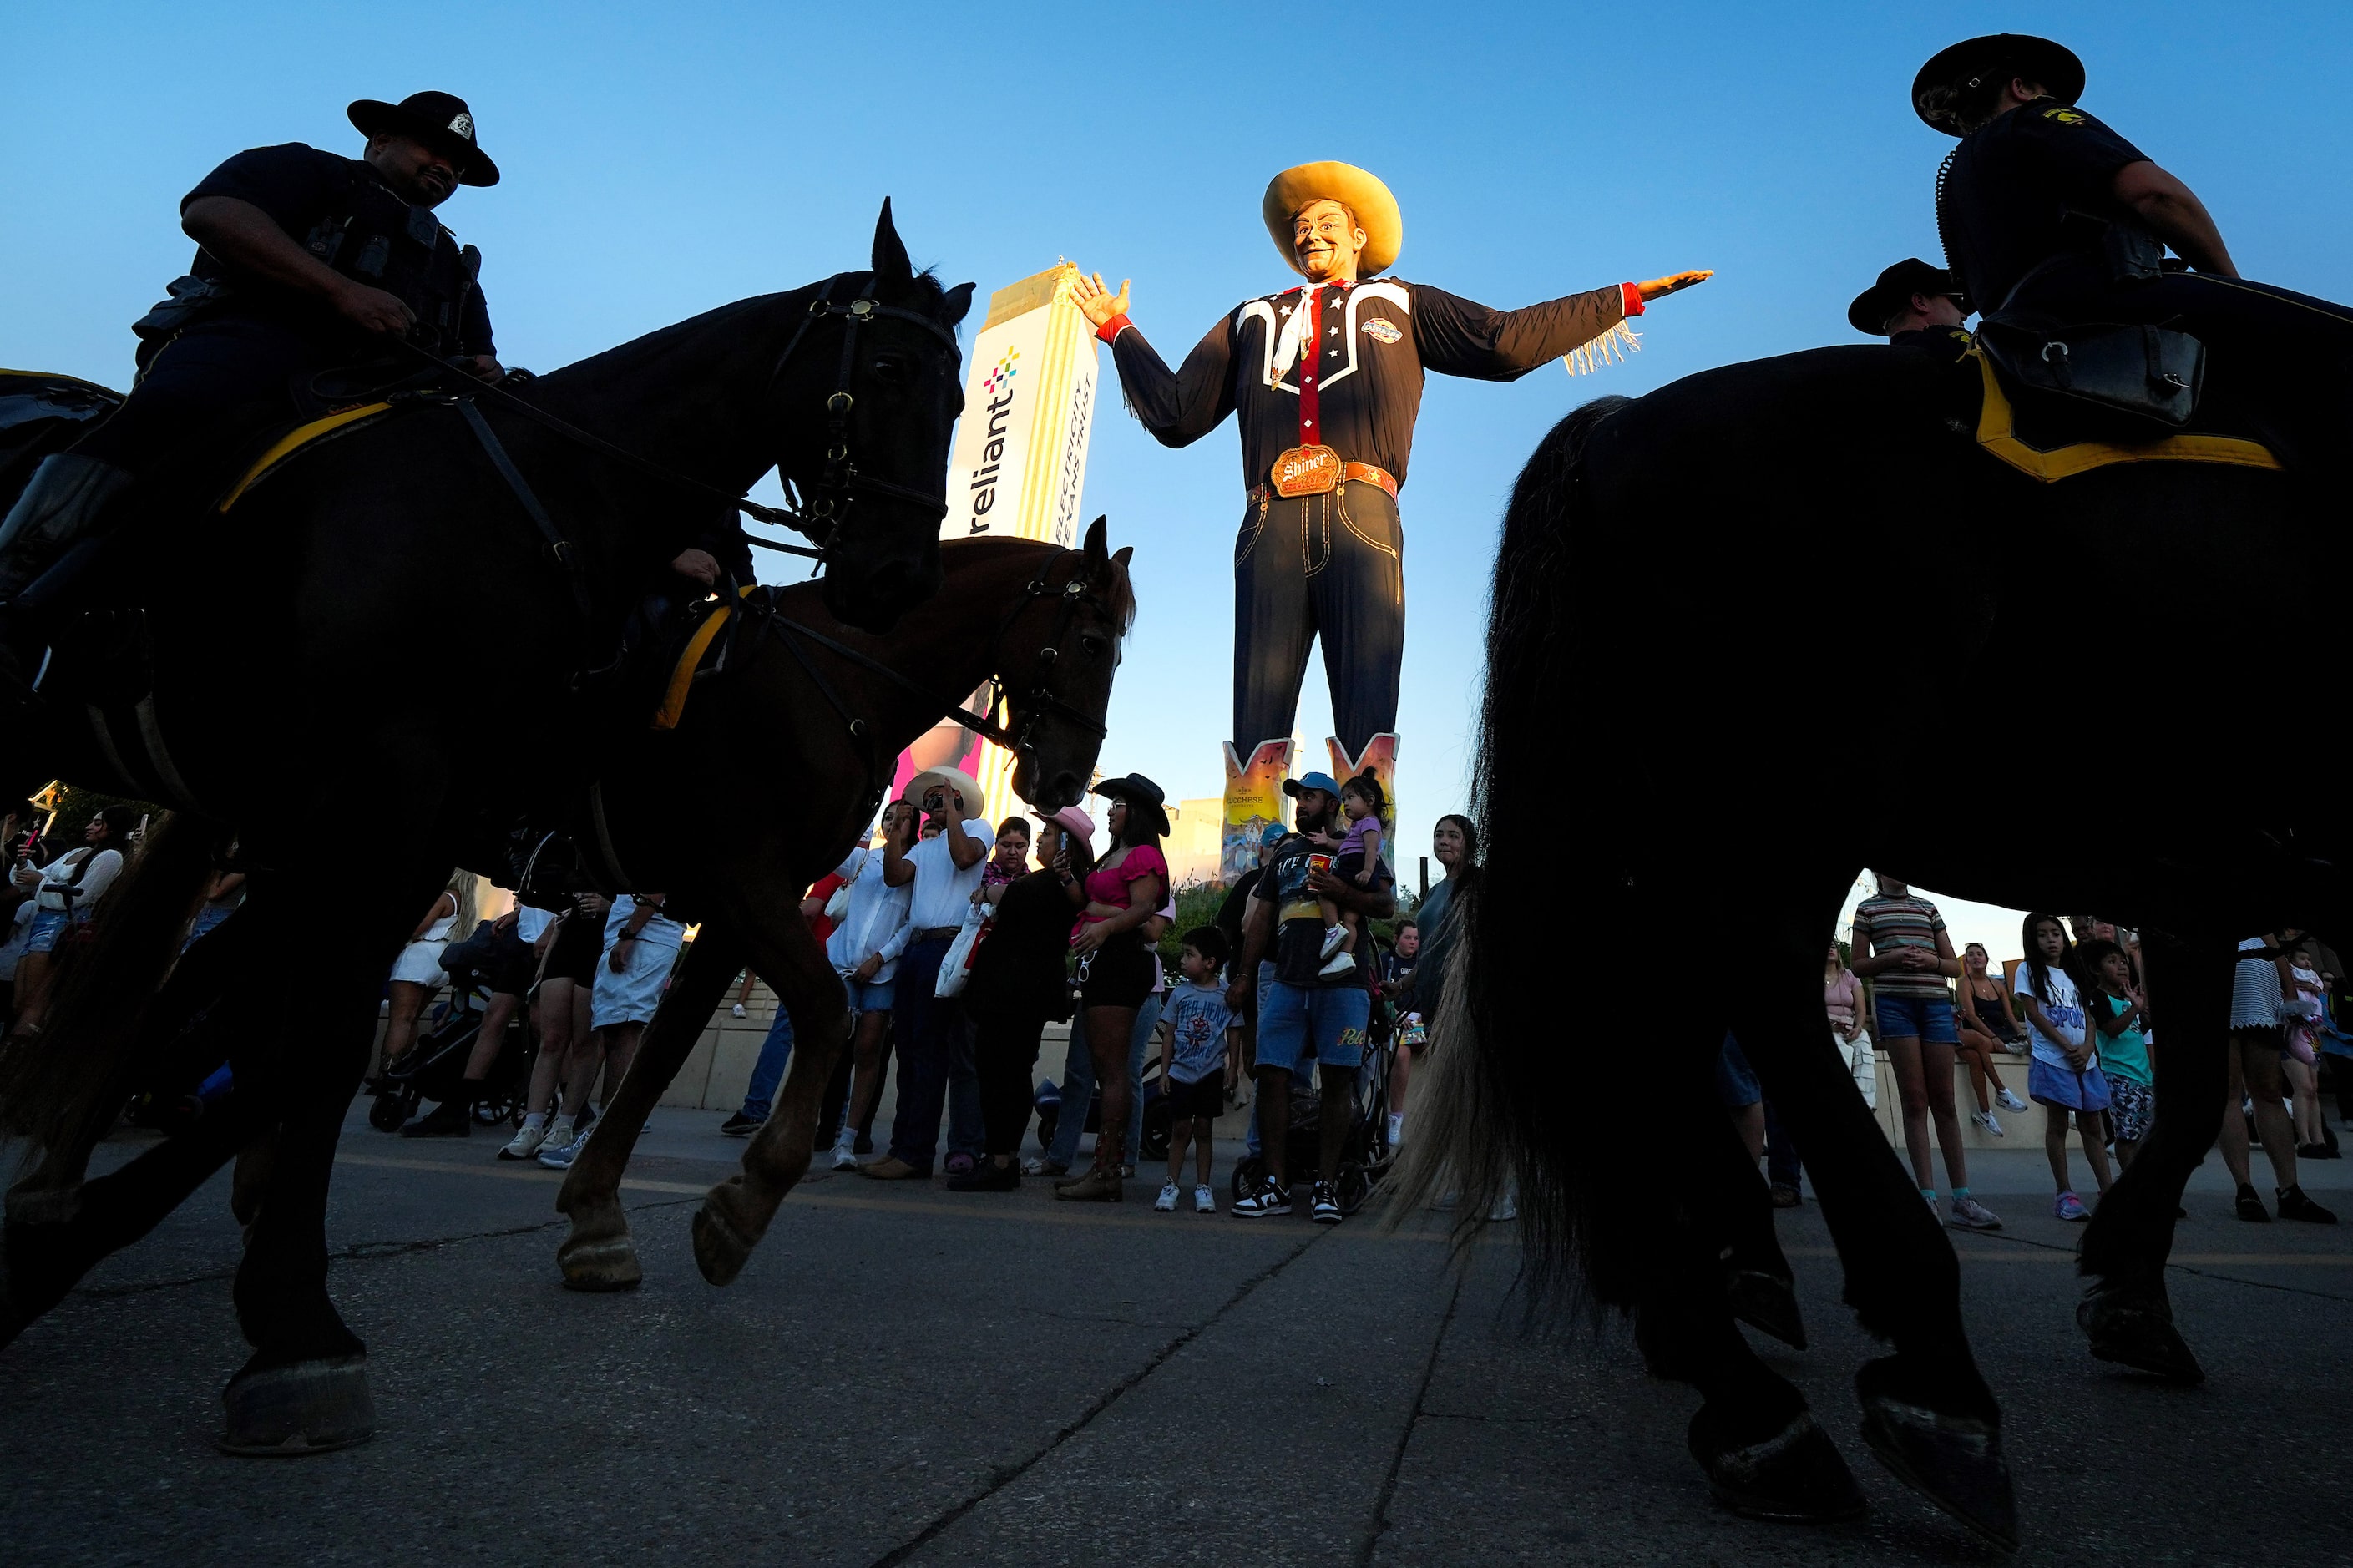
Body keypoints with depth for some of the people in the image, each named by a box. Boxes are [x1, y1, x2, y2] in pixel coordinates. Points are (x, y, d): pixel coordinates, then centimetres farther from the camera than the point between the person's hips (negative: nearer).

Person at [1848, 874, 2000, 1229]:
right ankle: (1927, 1196, -4)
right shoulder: (1868, 909, 11)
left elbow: (1955, 965, 16)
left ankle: (1962, 1199, 4)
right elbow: (1859, 966, 8)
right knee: (1915, 1100, -5)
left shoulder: (1928, 908, 18)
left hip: (1936, 1000, 3)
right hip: (1894, 1001, -2)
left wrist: (1931, 961, -6)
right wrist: (1891, 957, -11)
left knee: (1944, 1100, 1)